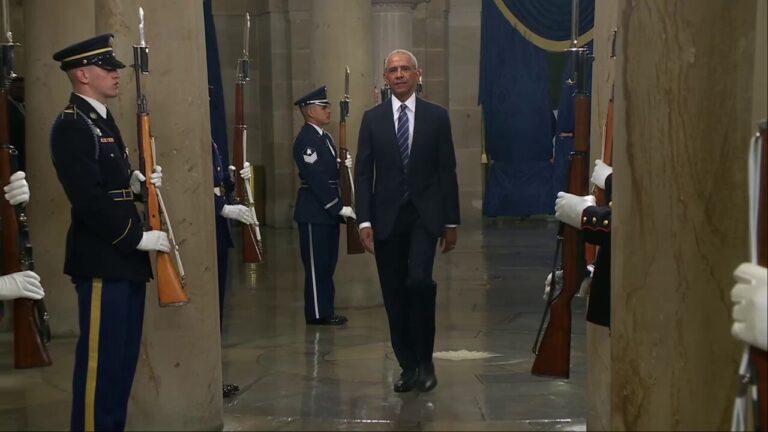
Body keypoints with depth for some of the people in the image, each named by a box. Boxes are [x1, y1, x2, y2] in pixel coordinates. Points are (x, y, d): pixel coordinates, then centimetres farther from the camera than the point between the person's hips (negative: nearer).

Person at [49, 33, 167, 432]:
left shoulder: (103, 120, 17)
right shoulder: (72, 126, -14)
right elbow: (88, 198, -21)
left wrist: (137, 183, 2)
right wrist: (137, 237, -18)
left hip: (124, 258, 10)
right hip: (101, 260, -10)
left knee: (123, 356, 14)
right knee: (100, 358, -4)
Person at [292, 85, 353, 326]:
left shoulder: (325, 137, 15)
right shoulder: (305, 140, -16)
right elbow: (316, 179, -21)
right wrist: (339, 207, -20)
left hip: (328, 211, 9)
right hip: (314, 212, -9)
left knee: (327, 264, 13)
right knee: (317, 266, -2)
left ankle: (325, 310, 20)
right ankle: (317, 314, 5)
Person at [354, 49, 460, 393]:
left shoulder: (437, 116, 4)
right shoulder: (373, 118, 6)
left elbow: (447, 171, 5)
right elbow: (363, 173, 4)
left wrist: (451, 221, 2)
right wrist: (364, 221, -5)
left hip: (424, 214, -2)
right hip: (386, 217, 2)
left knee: (419, 280, -20)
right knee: (394, 294, 4)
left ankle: (425, 360, -3)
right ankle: (408, 367, 17)